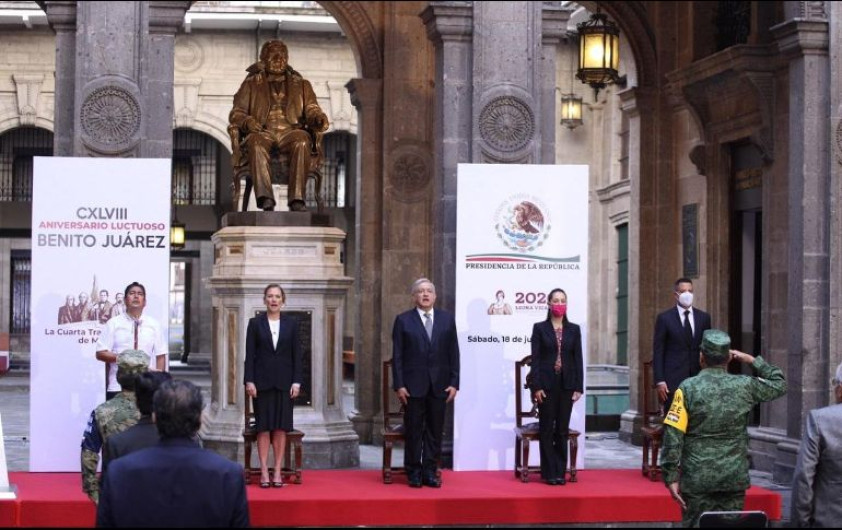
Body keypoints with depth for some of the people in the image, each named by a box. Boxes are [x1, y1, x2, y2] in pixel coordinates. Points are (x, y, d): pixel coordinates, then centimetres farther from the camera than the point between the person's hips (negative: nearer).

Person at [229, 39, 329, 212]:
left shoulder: (302, 85, 26)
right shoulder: (251, 84, 23)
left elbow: (311, 110, 14)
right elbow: (236, 113, 15)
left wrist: (320, 119, -11)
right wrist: (247, 121, -10)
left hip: (290, 131, 1)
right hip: (263, 131, 0)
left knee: (302, 141, -36)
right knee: (256, 142, -38)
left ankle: (297, 199, -44)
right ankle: (265, 198, -50)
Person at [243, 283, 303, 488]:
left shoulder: (291, 324, 7)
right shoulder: (255, 323, 3)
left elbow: (297, 355, 5)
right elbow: (249, 354, 0)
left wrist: (296, 382, -2)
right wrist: (249, 381, -7)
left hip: (284, 382, 1)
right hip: (262, 382, -1)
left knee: (281, 427, 2)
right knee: (263, 427, 0)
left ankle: (278, 471, 7)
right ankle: (264, 471, 3)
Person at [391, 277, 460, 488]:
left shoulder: (447, 319, 9)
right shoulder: (403, 320, 3)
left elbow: (453, 353, 7)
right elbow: (397, 356, 0)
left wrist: (454, 383, 0)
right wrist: (399, 385, -7)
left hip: (439, 385, 2)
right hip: (413, 385, -2)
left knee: (435, 431, 4)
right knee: (413, 431, 2)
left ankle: (430, 472, 11)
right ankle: (414, 473, 10)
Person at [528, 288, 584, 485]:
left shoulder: (574, 330, 8)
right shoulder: (540, 328, 2)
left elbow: (578, 359, 6)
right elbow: (535, 358, -3)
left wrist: (578, 387, 0)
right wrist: (536, 386, -10)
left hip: (566, 385, 2)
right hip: (546, 385, -2)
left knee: (562, 430, 4)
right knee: (546, 429, 1)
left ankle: (560, 472, 9)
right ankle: (549, 473, 5)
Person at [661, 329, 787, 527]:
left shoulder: (688, 388, -7)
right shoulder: (745, 386, -2)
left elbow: (673, 436, -11)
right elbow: (780, 384, 16)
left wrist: (671, 478, -7)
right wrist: (753, 361, 18)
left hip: (697, 480, -2)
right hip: (734, 480, 2)